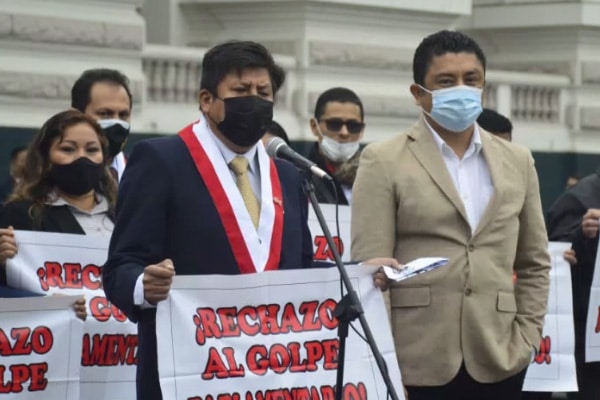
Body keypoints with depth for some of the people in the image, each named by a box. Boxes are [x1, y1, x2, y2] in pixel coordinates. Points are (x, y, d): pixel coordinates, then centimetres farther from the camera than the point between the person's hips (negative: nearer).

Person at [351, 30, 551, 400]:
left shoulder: (517, 161, 14)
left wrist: (527, 338, 6)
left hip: (498, 360, 3)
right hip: (415, 361, -3)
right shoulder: (383, 161, 1)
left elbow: (534, 263, 18)